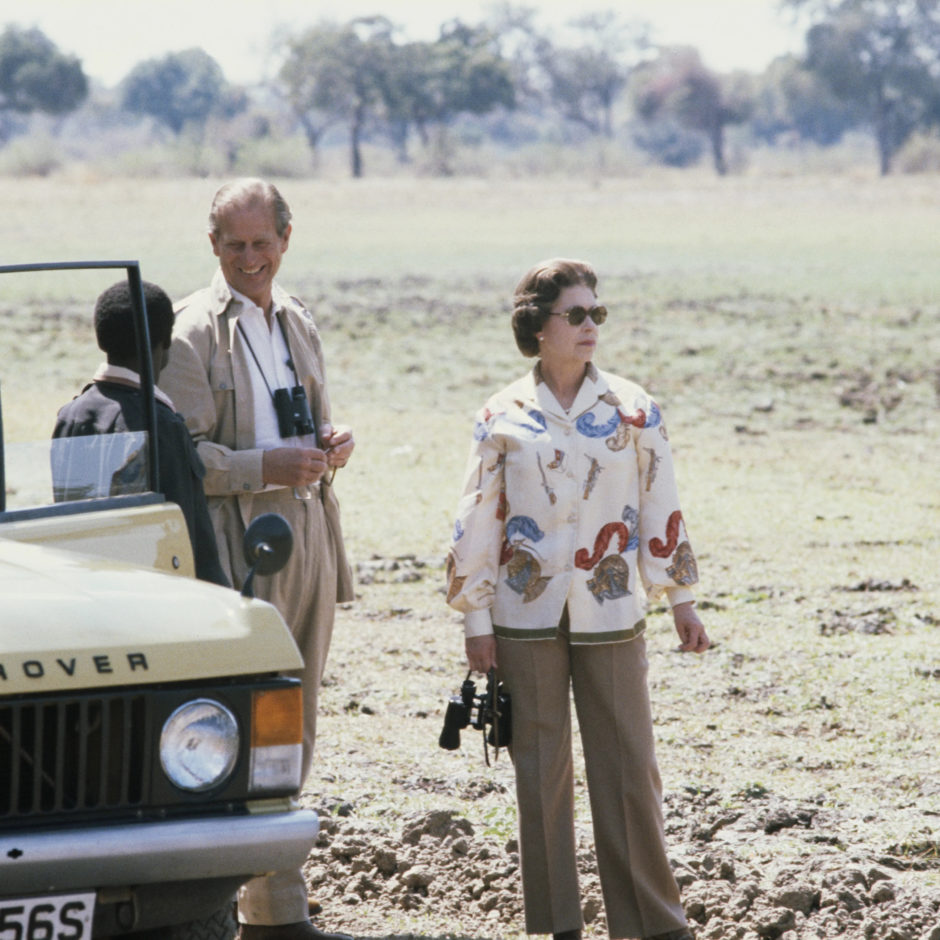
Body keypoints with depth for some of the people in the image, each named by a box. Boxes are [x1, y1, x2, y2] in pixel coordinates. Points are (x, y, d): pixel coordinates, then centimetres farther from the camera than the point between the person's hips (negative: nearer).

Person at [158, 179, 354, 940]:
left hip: (309, 538, 7)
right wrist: (265, 466, -24)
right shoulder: (195, 332, -7)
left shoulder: (298, 323, 17)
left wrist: (332, 444, 4)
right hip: (238, 547, -7)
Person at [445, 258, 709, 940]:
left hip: (609, 614, 0)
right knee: (541, 769, 4)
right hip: (528, 618, 0)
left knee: (628, 763, 0)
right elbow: (478, 524, 3)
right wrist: (476, 619, 1)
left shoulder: (632, 410, 2)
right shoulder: (503, 418, 0)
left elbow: (661, 508, 7)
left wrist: (681, 599, 7)